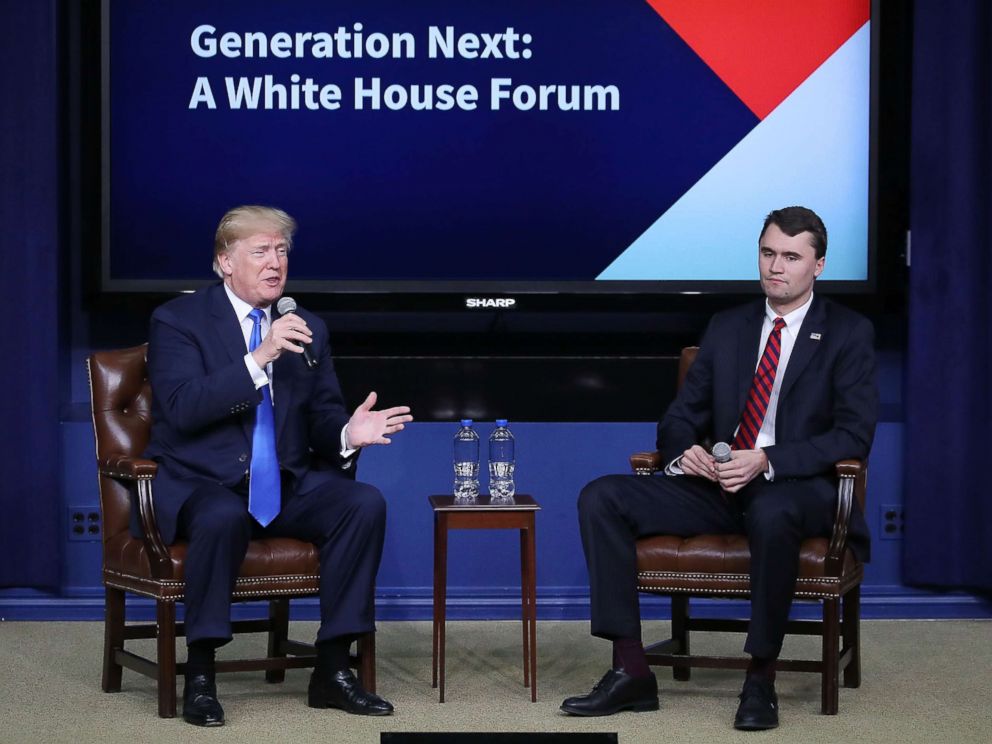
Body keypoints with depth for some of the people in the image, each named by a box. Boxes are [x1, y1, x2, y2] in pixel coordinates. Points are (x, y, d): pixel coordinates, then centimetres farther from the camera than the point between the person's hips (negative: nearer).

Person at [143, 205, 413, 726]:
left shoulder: (308, 329, 13)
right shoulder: (178, 320, -3)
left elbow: (321, 418, 13)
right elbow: (182, 409, -18)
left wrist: (346, 434, -13)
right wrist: (259, 359, -28)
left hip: (286, 485, 5)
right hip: (200, 486, -5)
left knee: (365, 503, -22)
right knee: (223, 518, -39)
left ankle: (332, 669, -15)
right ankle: (199, 676, -22)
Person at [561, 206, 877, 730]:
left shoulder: (849, 334, 1)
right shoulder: (727, 328, 15)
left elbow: (854, 433, -9)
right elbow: (681, 416, 17)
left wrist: (767, 462, -23)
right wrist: (684, 451, -10)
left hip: (797, 488, -5)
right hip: (718, 485, 5)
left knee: (772, 513, -43)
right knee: (601, 498, -15)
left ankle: (761, 681, -28)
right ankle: (630, 673, -18)